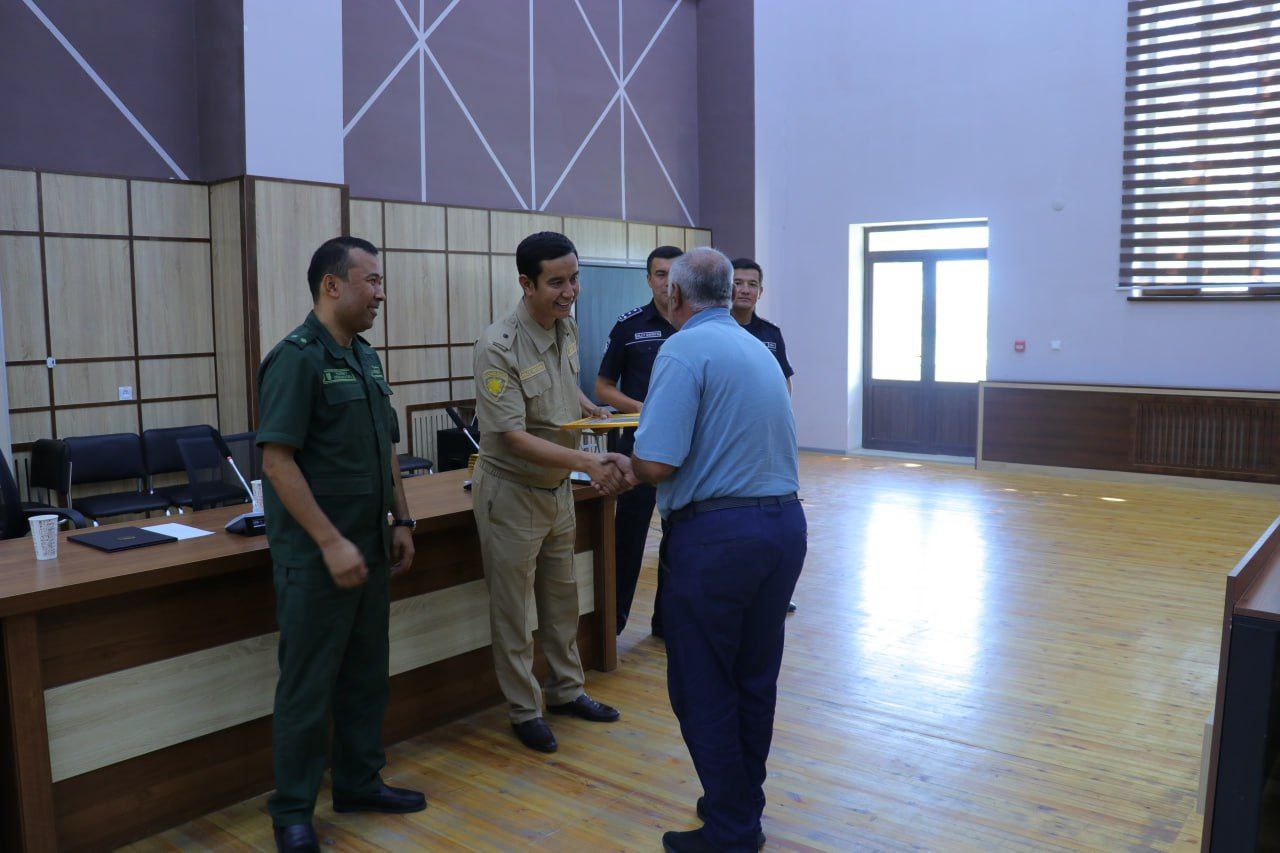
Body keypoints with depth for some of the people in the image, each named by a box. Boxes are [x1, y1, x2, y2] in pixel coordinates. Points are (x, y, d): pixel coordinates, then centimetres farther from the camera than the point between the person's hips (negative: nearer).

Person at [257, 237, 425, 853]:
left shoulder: (366, 357, 11)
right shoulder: (296, 358, -14)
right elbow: (277, 460, -20)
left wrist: (401, 522, 12)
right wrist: (331, 542, -21)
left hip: (371, 549, 8)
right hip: (317, 556, -8)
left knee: (366, 676, 17)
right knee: (308, 686, 4)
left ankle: (359, 782, 33)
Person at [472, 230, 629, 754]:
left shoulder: (567, 327, -1)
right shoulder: (499, 347, -25)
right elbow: (515, 437, -28)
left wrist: (589, 408, 1)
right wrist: (589, 462, -35)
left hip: (557, 488, 7)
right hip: (511, 492, -7)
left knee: (562, 596, 19)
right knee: (512, 609, 7)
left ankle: (566, 690, 36)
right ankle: (524, 711, 23)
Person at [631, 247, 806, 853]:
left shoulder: (685, 350, -12)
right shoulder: (758, 348, 13)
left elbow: (656, 464, -20)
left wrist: (626, 464, 2)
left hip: (716, 535, -8)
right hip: (784, 524, 8)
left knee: (703, 688, 7)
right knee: (755, 679, 18)